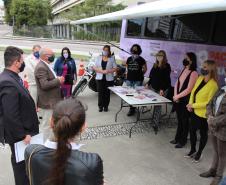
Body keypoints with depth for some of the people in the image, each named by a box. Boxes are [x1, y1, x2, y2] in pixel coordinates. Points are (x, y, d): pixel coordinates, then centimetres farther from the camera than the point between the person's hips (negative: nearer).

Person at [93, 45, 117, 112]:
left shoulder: (112, 58, 4)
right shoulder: (98, 58, 9)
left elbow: (115, 68, 1)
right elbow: (94, 67, 4)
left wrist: (108, 71, -16)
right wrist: (101, 71, -12)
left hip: (109, 78, -1)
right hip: (100, 78, 1)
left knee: (107, 93, 2)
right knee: (100, 92, -1)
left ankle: (106, 106, 16)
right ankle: (100, 106, 11)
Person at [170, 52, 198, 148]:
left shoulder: (194, 73, -17)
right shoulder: (183, 70, 6)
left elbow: (188, 89, -19)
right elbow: (177, 83, 10)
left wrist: (177, 96, -11)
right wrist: (175, 96, -3)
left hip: (186, 101, -7)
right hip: (178, 100, 7)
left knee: (184, 121, 10)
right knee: (179, 119, 19)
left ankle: (183, 141, 26)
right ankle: (177, 138, 35)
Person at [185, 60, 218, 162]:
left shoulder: (213, 85, -22)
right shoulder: (200, 78, -1)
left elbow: (209, 102, -21)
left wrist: (194, 105, -19)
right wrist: (190, 103, -5)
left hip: (203, 114, -6)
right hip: (194, 111, 6)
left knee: (203, 133, 15)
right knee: (192, 131, 18)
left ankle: (199, 153, 35)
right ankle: (192, 150, 40)